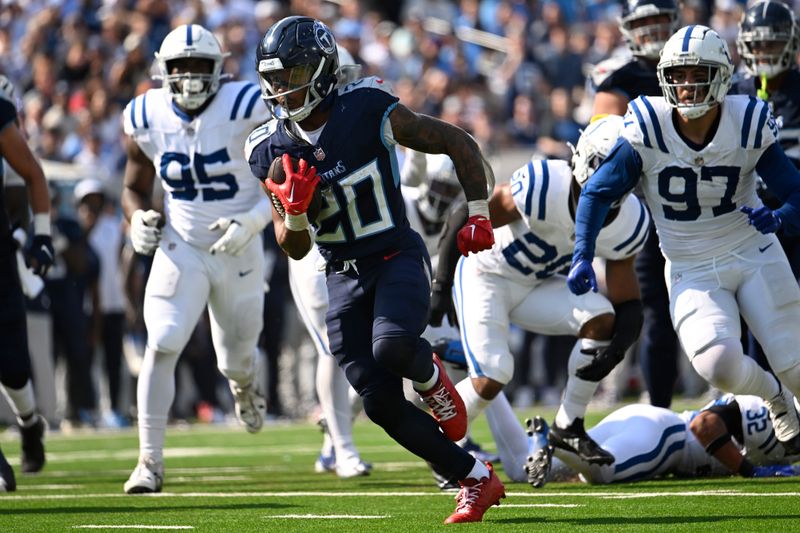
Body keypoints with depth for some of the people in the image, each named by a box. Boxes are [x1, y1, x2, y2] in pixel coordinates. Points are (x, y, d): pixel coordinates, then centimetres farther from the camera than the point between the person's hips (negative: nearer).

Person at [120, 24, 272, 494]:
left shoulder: (246, 111, -17)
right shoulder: (147, 119, -7)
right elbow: (136, 187, 8)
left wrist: (253, 221, -26)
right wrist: (139, 219, -13)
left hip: (239, 250, -1)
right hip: (181, 249, 1)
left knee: (237, 360, 15)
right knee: (162, 347, -17)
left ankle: (245, 384, 55)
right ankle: (151, 461, -9)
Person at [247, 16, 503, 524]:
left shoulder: (369, 112, -13)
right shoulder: (274, 151, 0)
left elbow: (460, 144, -2)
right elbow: (295, 248, 4)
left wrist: (480, 215, -4)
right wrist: (295, 209, -17)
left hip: (398, 259, -4)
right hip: (344, 277, 4)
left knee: (392, 346, -35)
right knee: (381, 404, -6)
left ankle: (431, 377, 2)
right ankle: (478, 480, 8)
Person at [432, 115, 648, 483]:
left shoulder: (628, 224, -16)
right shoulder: (545, 187, -32)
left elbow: (625, 302, -6)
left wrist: (617, 346, -27)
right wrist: (442, 286, -10)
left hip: (536, 285, 5)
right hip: (486, 276, -5)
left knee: (602, 318, -18)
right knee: (492, 378, -18)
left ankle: (568, 428, -5)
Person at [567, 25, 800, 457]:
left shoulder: (749, 126, -11)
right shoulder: (647, 129, -13)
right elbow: (598, 192, -7)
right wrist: (582, 255, -19)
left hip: (754, 257, 1)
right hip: (692, 272, -1)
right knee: (717, 363, -24)